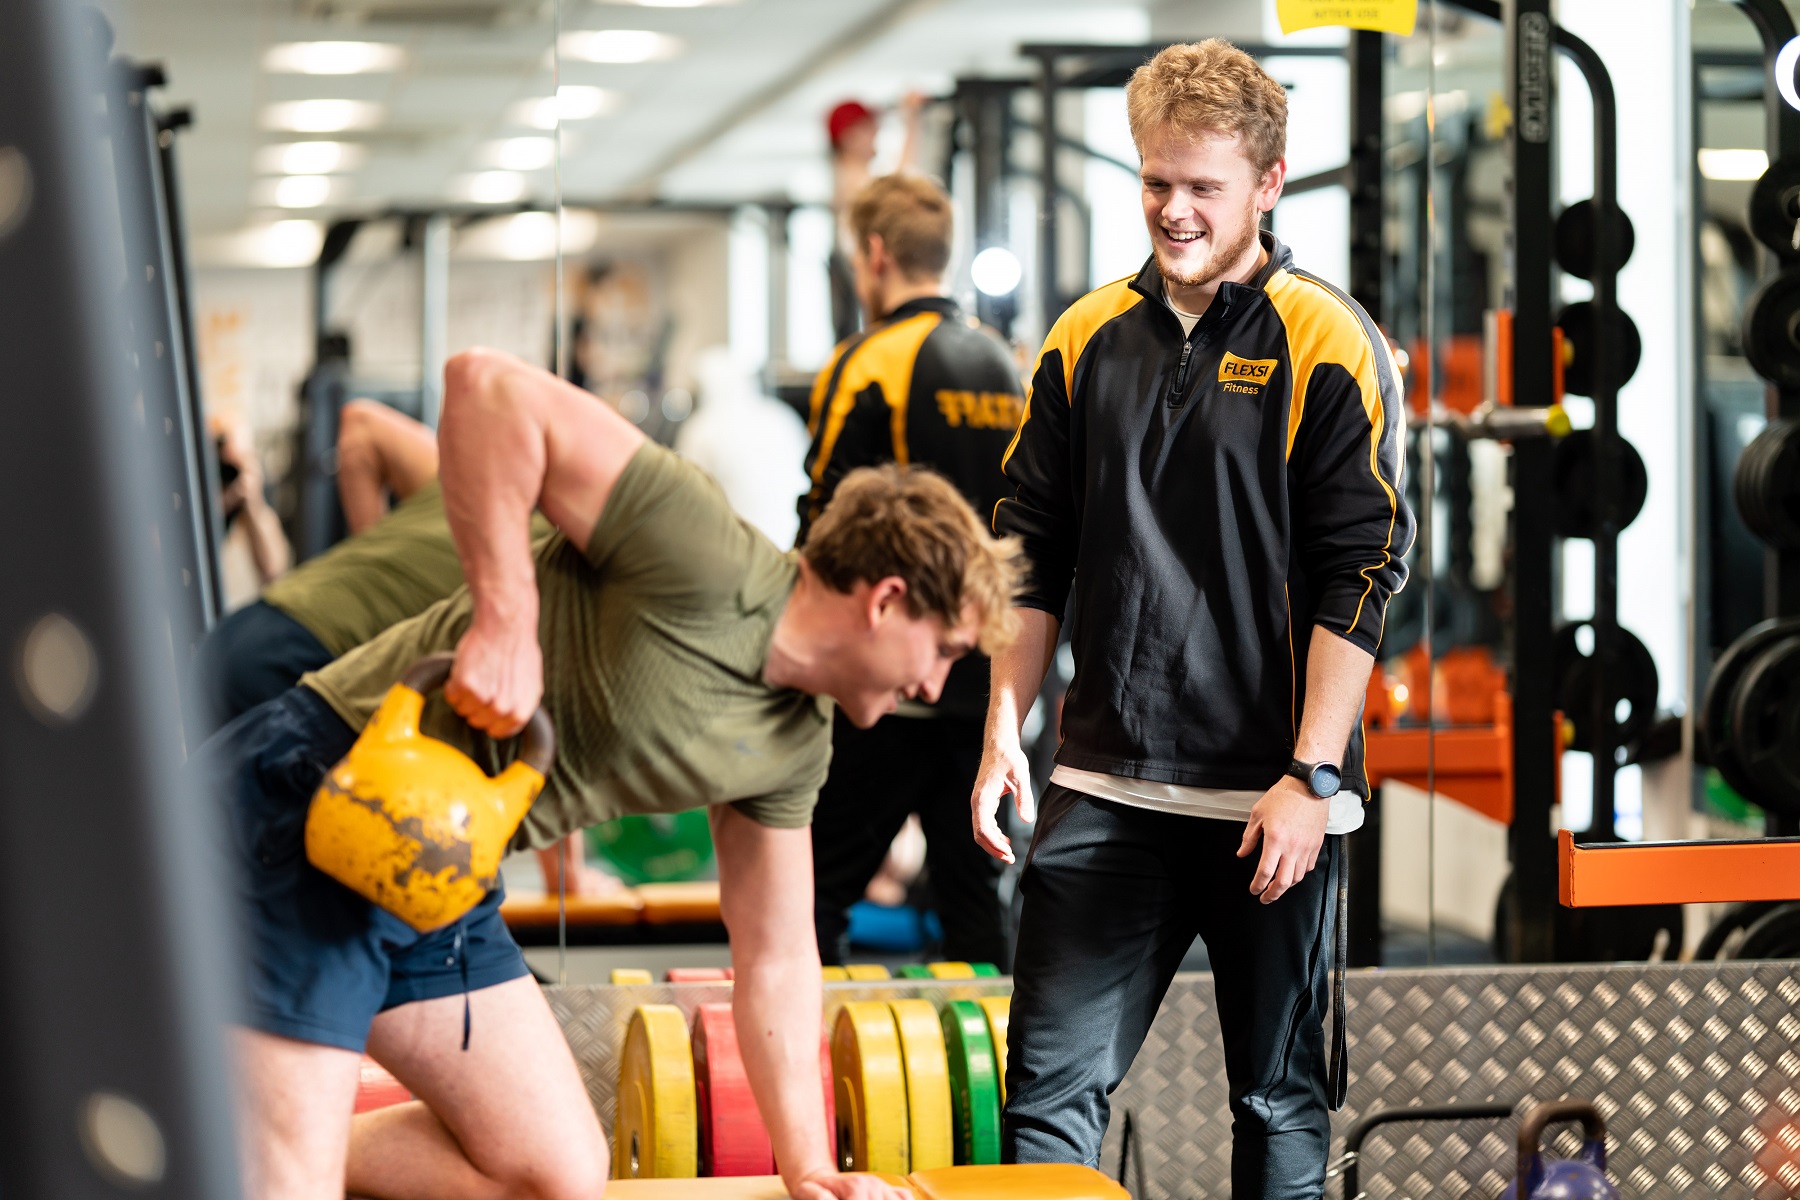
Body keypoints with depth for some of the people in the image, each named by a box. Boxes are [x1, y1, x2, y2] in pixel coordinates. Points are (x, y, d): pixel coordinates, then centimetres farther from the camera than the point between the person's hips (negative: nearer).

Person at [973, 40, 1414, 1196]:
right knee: (1050, 1083, -1)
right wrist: (1004, 732, 6)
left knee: (1281, 1102, 7)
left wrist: (1310, 777, -13)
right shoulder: (1088, 339, 9)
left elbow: (1361, 574, -8)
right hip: (1104, 790, 3)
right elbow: (1032, 554, 14)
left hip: (1272, 796, -3)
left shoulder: (1329, 344, -4)